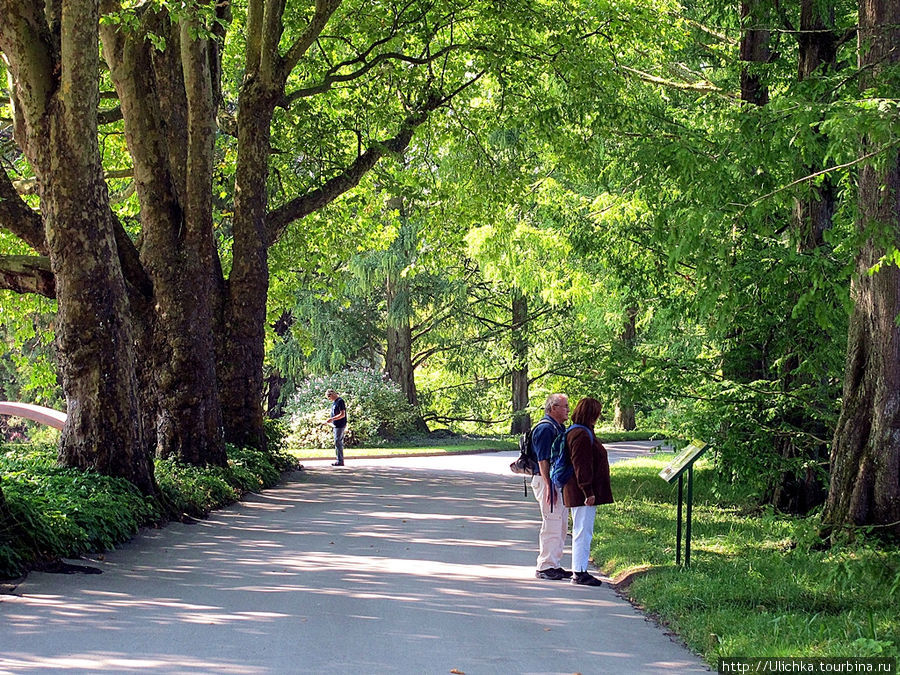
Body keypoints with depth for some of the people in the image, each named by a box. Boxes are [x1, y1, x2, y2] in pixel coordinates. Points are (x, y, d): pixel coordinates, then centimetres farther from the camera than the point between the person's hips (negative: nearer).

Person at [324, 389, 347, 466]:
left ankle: (340, 461, -7)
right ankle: (338, 459, 17)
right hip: (336, 425, 10)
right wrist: (329, 420, 11)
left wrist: (332, 419, -23)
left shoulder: (340, 401, -13)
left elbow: (342, 414, -19)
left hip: (340, 425, -10)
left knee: (338, 442, -9)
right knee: (339, 443, 12)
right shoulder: (334, 402, 16)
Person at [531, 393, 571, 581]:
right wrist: (549, 486, -24)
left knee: (561, 525, 13)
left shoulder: (559, 428, 16)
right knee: (551, 524, -9)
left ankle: (555, 565, 20)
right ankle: (545, 567, -4)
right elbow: (543, 460, -20)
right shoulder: (545, 428, -15)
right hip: (547, 481, -10)